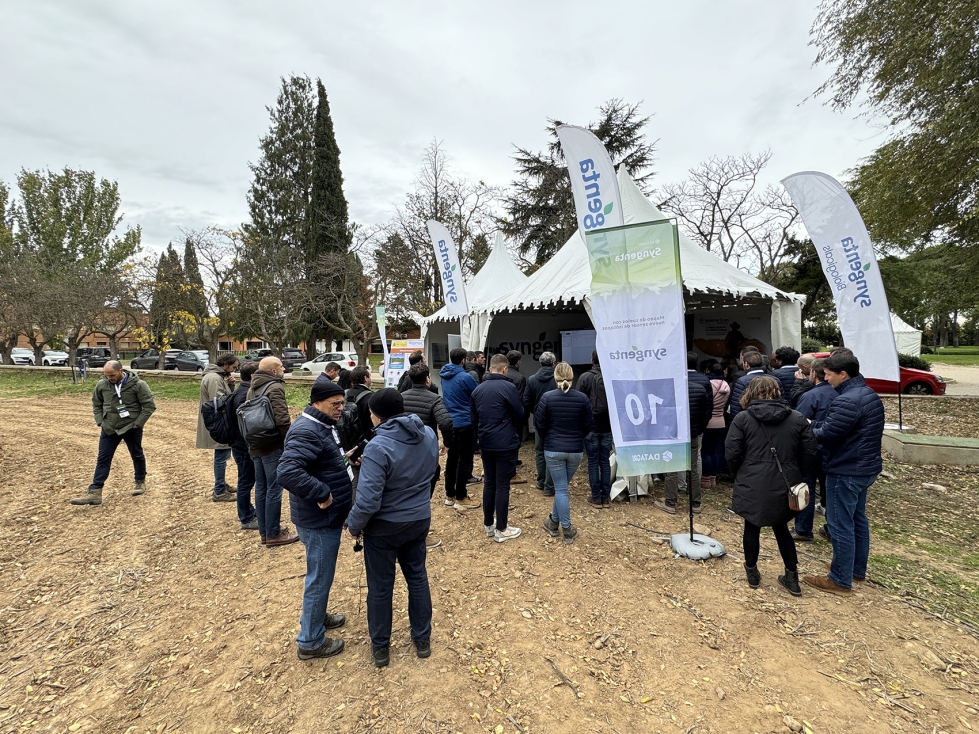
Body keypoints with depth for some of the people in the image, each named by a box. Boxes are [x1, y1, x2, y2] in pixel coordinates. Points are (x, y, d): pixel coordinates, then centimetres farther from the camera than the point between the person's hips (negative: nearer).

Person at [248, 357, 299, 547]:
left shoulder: (252, 389, 13)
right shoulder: (275, 388, -15)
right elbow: (282, 420, -24)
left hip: (255, 446, 9)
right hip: (272, 446, -9)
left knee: (261, 488, 14)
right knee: (274, 490, -1)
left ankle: (264, 532, 25)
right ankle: (273, 534, 8)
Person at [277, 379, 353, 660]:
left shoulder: (323, 426, 9)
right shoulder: (306, 432, -25)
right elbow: (287, 472, -36)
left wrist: (345, 460, 7)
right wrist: (322, 493, -31)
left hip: (327, 516, 10)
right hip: (319, 519, -10)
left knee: (321, 573, 26)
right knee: (320, 577, 5)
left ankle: (318, 616, 46)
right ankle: (310, 642, 21)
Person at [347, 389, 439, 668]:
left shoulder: (378, 447, -28)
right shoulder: (428, 435, -7)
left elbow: (368, 500, -28)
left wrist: (353, 525, -8)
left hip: (384, 527, -5)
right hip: (420, 520, 6)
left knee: (380, 586, 14)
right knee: (417, 577, 21)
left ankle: (380, 647, 32)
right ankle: (422, 639, 35)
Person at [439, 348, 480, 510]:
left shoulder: (445, 376, 5)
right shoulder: (465, 377, -17)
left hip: (449, 422, 7)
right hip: (464, 423, -7)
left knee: (451, 459, 15)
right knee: (464, 461, 1)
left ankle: (450, 495, 23)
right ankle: (460, 498, 7)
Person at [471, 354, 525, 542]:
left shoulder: (478, 389, 6)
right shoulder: (508, 387, -13)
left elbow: (474, 418, 11)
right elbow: (519, 415, -7)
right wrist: (516, 432, 13)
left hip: (486, 444, 6)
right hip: (506, 444, -6)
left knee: (489, 483, 15)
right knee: (502, 485, 1)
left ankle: (488, 525, 24)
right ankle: (501, 530, 10)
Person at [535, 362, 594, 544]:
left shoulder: (547, 397, -11)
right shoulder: (582, 398, -6)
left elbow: (539, 423, -6)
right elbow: (589, 425, 0)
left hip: (553, 449, -2)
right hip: (576, 450, 2)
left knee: (560, 488, 5)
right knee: (561, 486, 18)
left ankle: (567, 529, 10)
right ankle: (554, 521, 31)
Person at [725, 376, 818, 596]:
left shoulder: (742, 419, -7)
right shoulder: (798, 419, 2)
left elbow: (731, 453, -10)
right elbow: (810, 454, 2)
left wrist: (739, 475, 8)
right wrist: (797, 476, 16)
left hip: (752, 487, -3)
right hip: (784, 487, 3)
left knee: (752, 528, 15)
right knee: (781, 528, 22)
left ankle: (752, 572, 29)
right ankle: (792, 577, 25)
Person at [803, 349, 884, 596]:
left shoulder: (847, 401, -25)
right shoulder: (869, 394, 8)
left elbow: (825, 436, -23)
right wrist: (812, 425, 3)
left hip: (845, 472, -10)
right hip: (865, 467, 10)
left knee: (841, 525, 0)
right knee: (858, 519, 21)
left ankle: (841, 580, 10)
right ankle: (858, 569, 35)